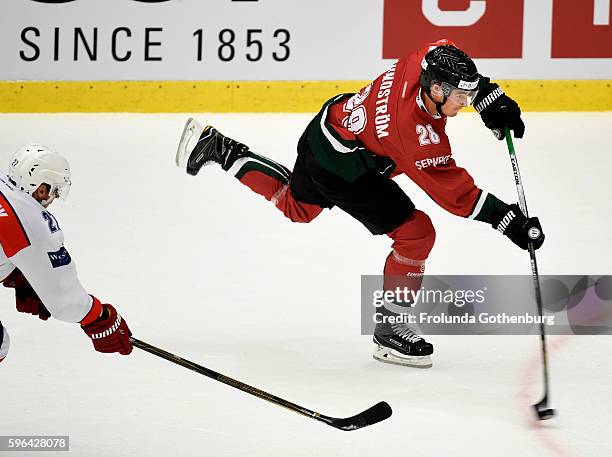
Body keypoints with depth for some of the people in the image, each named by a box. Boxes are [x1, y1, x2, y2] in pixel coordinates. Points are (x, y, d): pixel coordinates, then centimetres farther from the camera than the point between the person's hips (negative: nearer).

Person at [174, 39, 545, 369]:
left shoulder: (428, 62, -18)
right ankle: (389, 330, 2)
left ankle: (217, 148, 39)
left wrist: (490, 98, 0)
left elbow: (454, 63, 7)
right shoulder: (413, 131, -35)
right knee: (416, 233, -10)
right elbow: (453, 191, -29)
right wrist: (507, 220, -29)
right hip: (343, 167, -9)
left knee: (297, 206, 35)